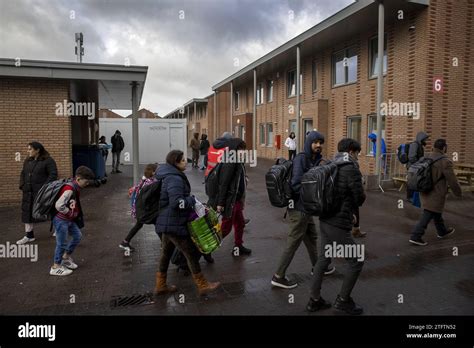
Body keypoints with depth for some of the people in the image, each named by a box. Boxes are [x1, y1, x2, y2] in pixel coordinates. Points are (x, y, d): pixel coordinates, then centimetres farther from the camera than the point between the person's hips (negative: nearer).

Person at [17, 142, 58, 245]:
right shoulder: (28, 161, 12)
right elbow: (23, 174, 18)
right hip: (28, 192, 7)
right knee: (27, 212, 7)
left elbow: (53, 175, -15)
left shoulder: (48, 161, -9)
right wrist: (22, 186, 5)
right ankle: (29, 235, 16)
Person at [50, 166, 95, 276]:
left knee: (77, 236, 17)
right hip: (61, 220, -9)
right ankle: (55, 267, 14)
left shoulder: (76, 188, 5)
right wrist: (70, 213, -19)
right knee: (62, 243, -1)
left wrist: (76, 215, 8)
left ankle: (66, 257, 35)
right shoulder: (69, 190, -26)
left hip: (70, 220, 9)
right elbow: (58, 205, -32)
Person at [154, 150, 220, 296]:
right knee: (191, 253, 1)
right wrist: (192, 200, -14)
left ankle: (161, 285, 31)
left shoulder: (169, 176, 13)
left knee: (166, 253, 19)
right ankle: (203, 286, 13)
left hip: (167, 223, 10)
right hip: (173, 224, -10)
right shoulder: (175, 179, -20)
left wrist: (190, 201, 13)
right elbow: (177, 202, -29)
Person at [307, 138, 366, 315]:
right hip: (338, 225, -8)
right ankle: (343, 300, 19)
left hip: (325, 220, 9)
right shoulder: (351, 169, -14)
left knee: (323, 259, 16)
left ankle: (314, 300, 25)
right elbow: (360, 199, -12)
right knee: (356, 262, 7)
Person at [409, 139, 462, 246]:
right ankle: (415, 236, -4)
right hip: (436, 195, -8)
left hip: (426, 192, 8)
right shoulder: (445, 162, -19)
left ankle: (442, 231, 43)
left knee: (436, 213, 24)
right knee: (428, 215, -4)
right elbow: (452, 181, -14)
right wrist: (458, 192, 1)